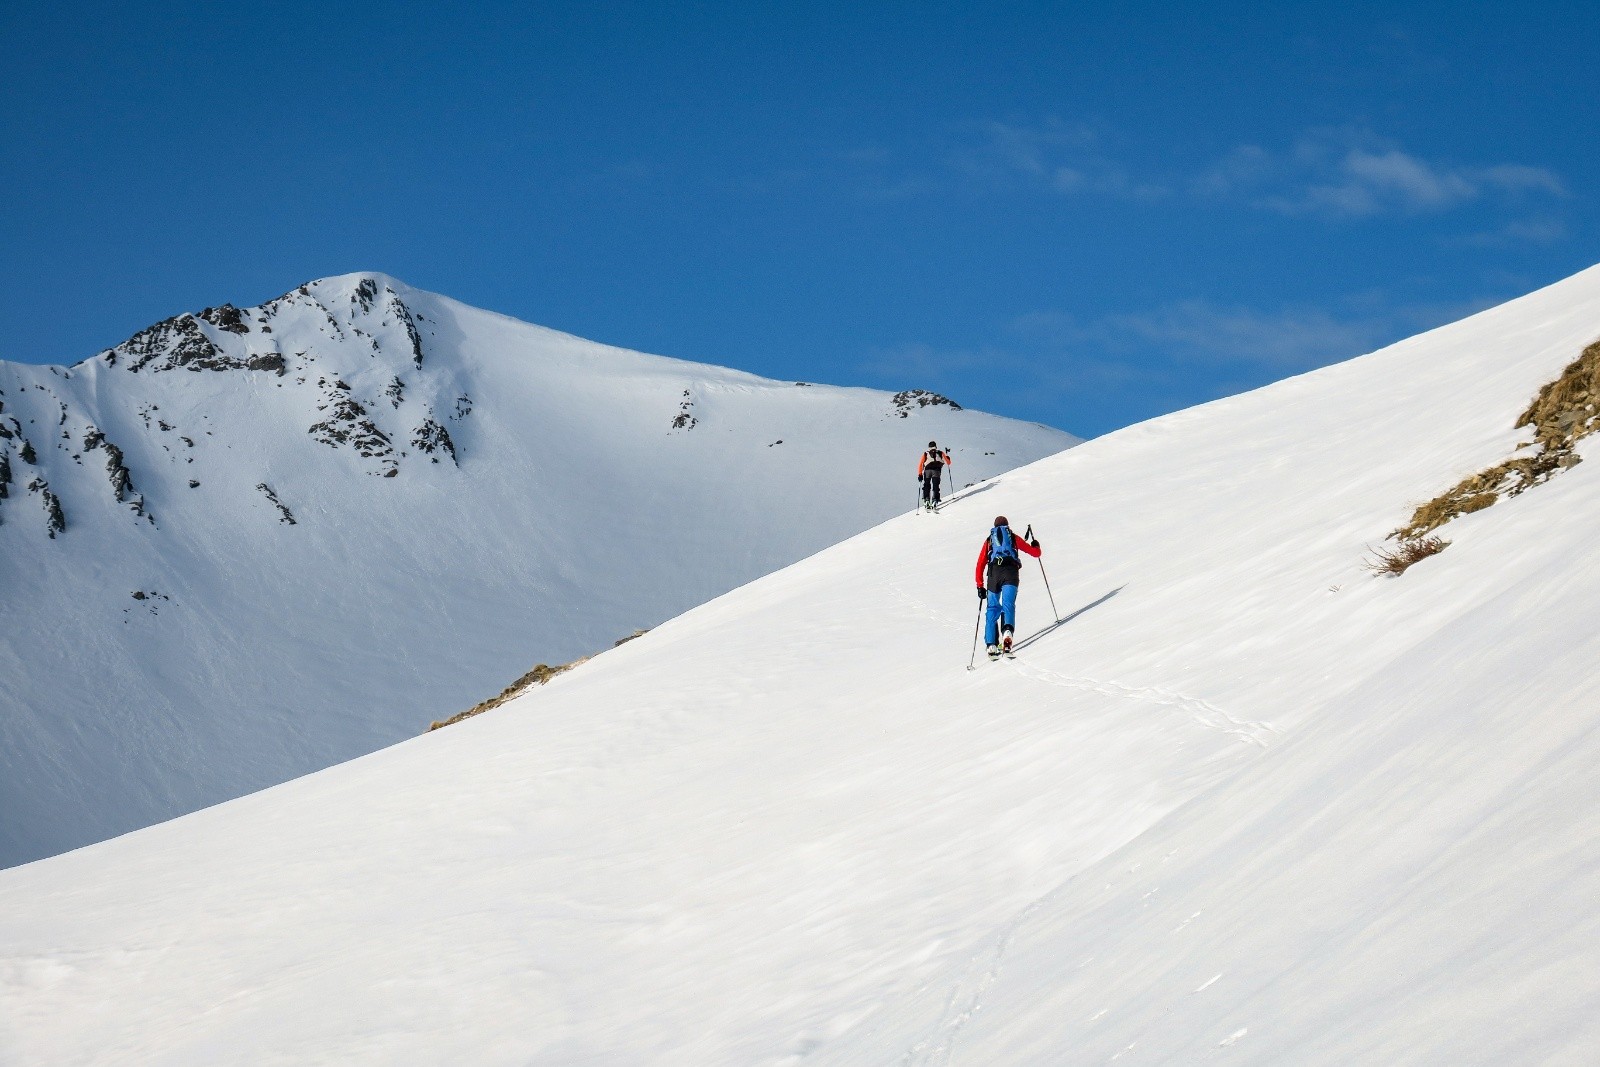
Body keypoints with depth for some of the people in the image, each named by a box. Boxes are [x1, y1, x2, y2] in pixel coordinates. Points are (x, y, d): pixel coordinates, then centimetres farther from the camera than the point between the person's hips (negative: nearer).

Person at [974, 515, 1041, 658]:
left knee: (993, 608, 8)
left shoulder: (989, 540, 28)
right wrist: (1036, 545, 53)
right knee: (1008, 604, -12)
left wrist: (980, 586, 25)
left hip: (994, 572, 1)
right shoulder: (1013, 538, 25)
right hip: (1011, 572, -1)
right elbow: (1035, 552, 29)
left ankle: (991, 644, -3)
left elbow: (980, 565, 21)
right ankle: (1007, 631, -41)